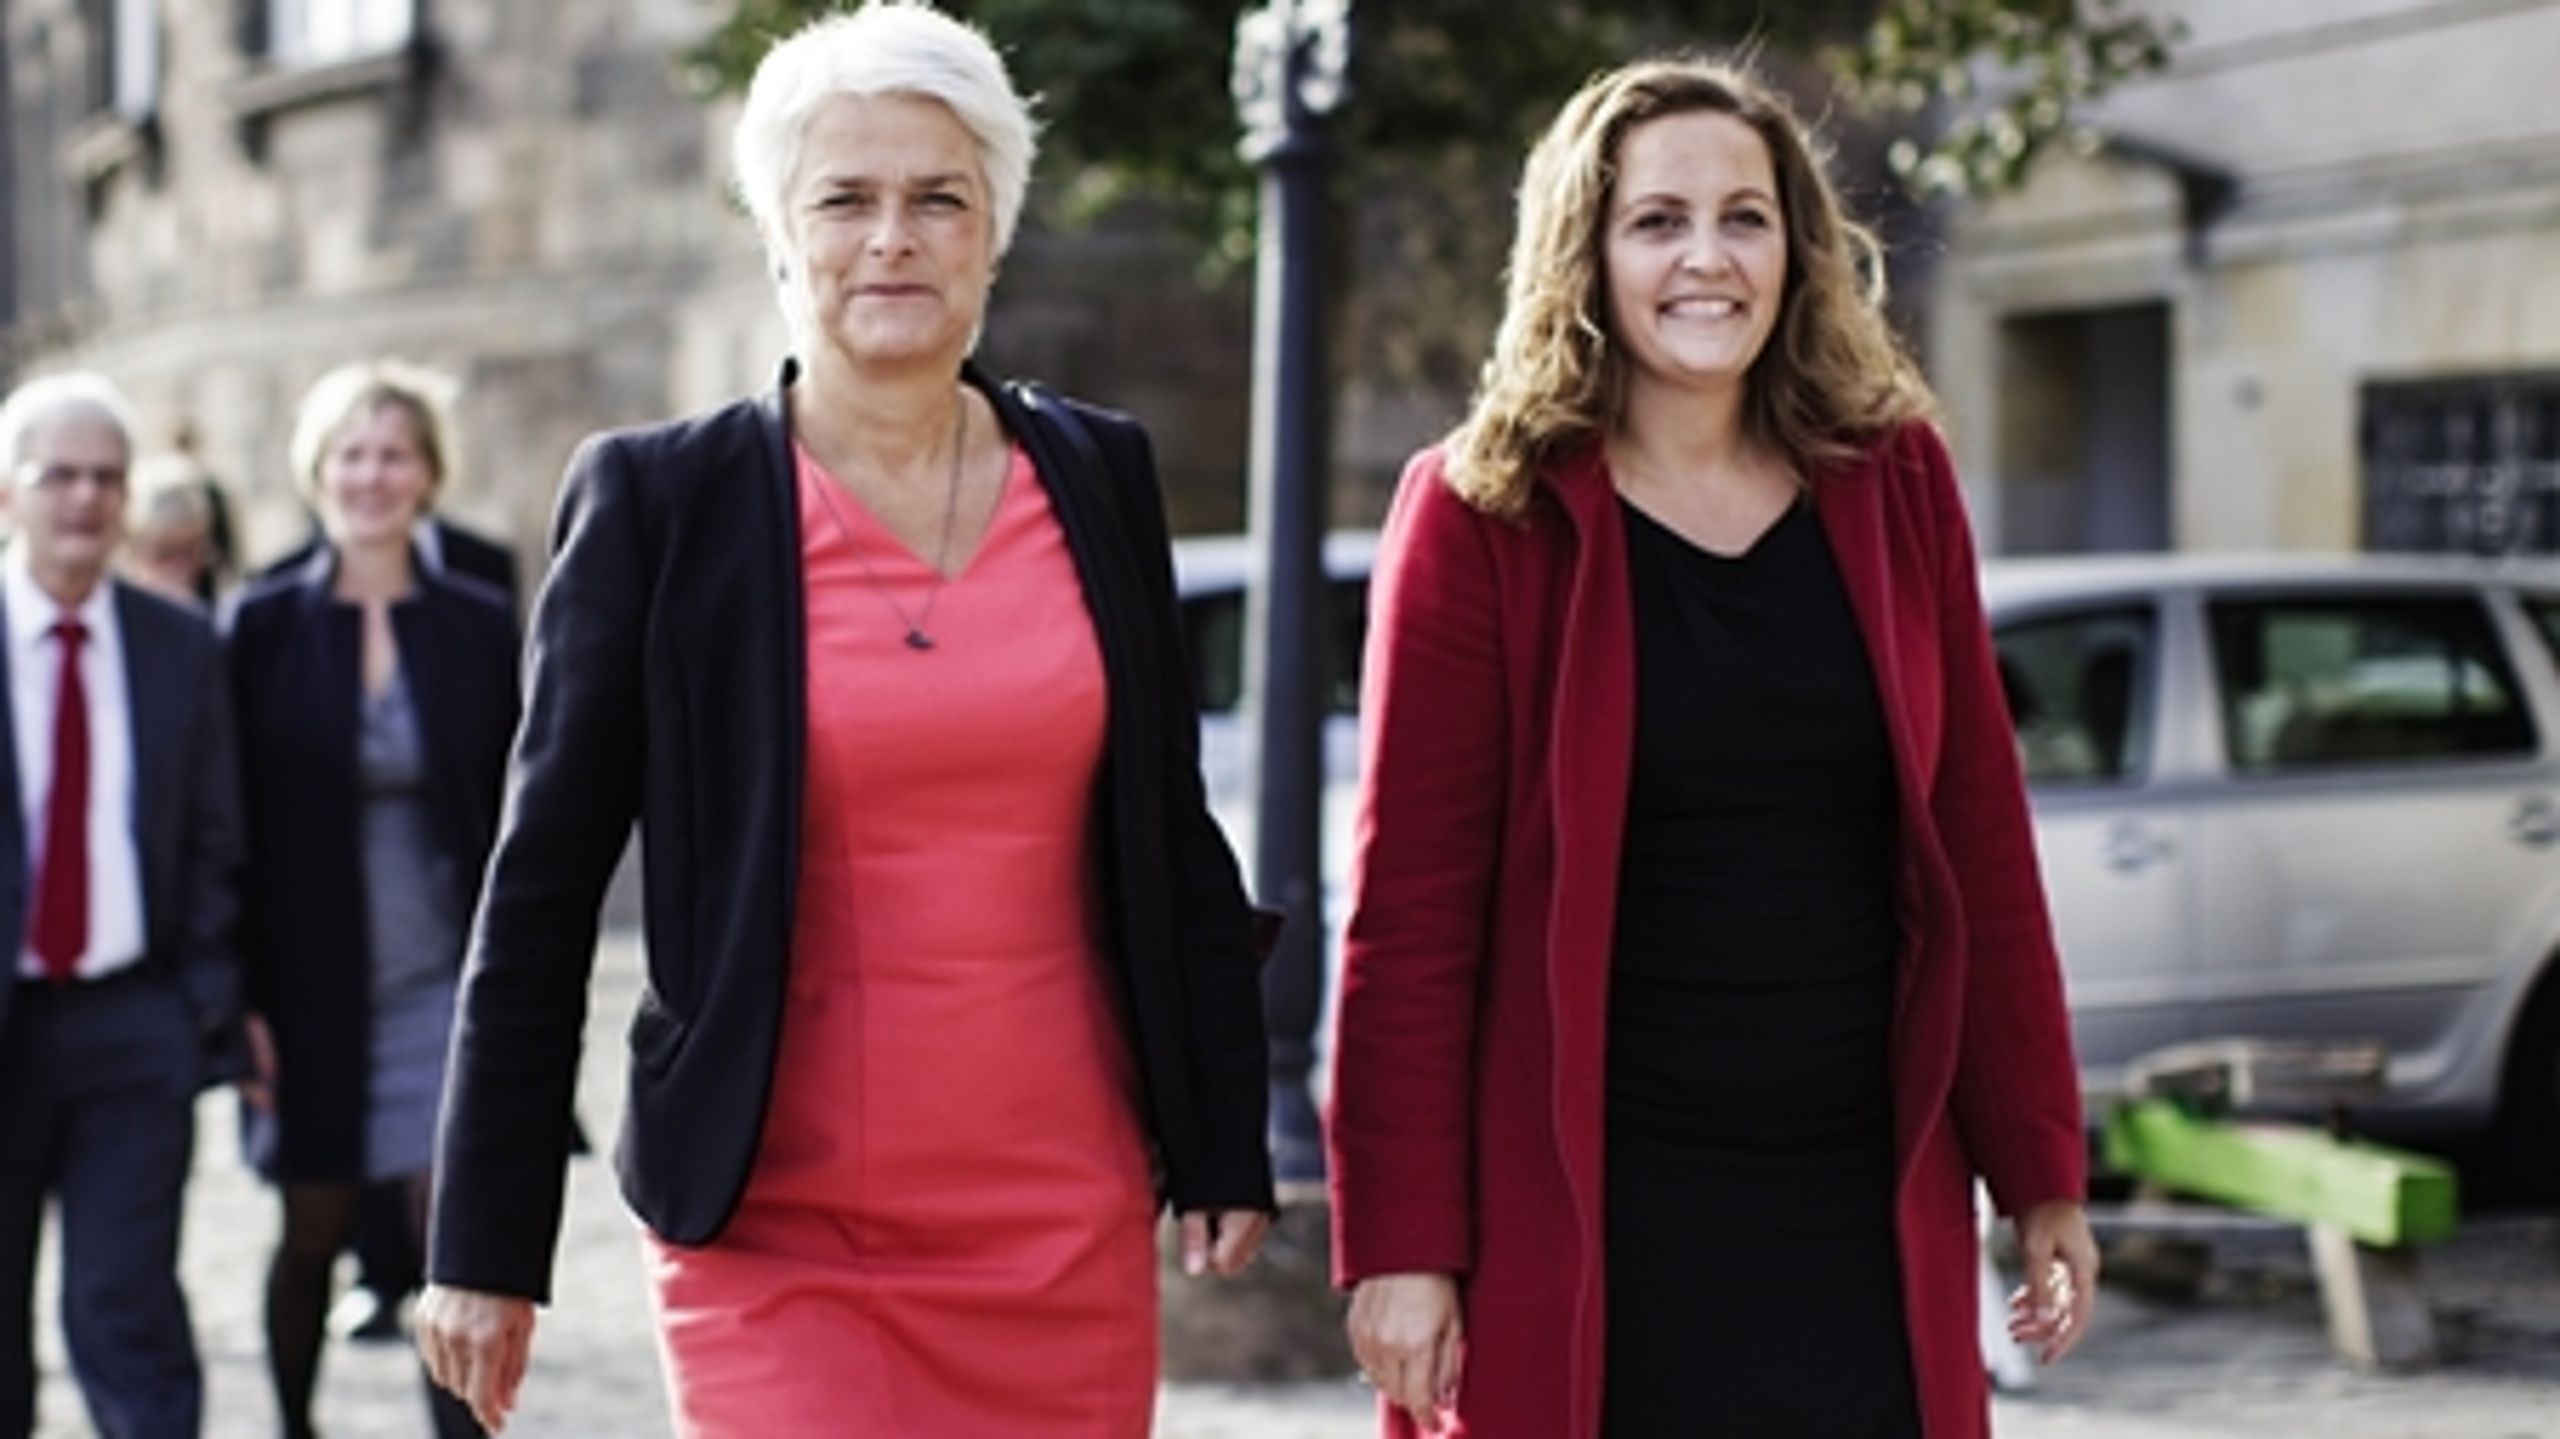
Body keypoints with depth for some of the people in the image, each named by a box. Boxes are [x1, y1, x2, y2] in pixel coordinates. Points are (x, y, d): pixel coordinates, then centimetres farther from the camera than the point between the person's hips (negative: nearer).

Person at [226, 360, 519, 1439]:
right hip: (311, 993, 0)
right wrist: (242, 997, -6)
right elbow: (235, 822, -1)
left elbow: (516, 814, 6)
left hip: (443, 988, 0)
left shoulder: (479, 625, 3)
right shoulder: (266, 624, 0)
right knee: (312, 1235, 12)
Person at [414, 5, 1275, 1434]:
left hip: (1069, 1231, 3)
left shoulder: (1101, 477, 7)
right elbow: (543, 886, -1)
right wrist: (491, 1242, -1)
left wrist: (1225, 1149, 10)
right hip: (778, 1244, -3)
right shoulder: (660, 499, -3)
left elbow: (1176, 845, 12)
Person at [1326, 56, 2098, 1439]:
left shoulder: (1895, 488, 7)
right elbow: (1410, 900, -6)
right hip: (1587, 1224, -3)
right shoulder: (1484, 512, -3)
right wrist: (1404, 1237, -10)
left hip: (1867, 1210, 3)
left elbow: (1980, 844, 8)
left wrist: (2039, 1170, 6)